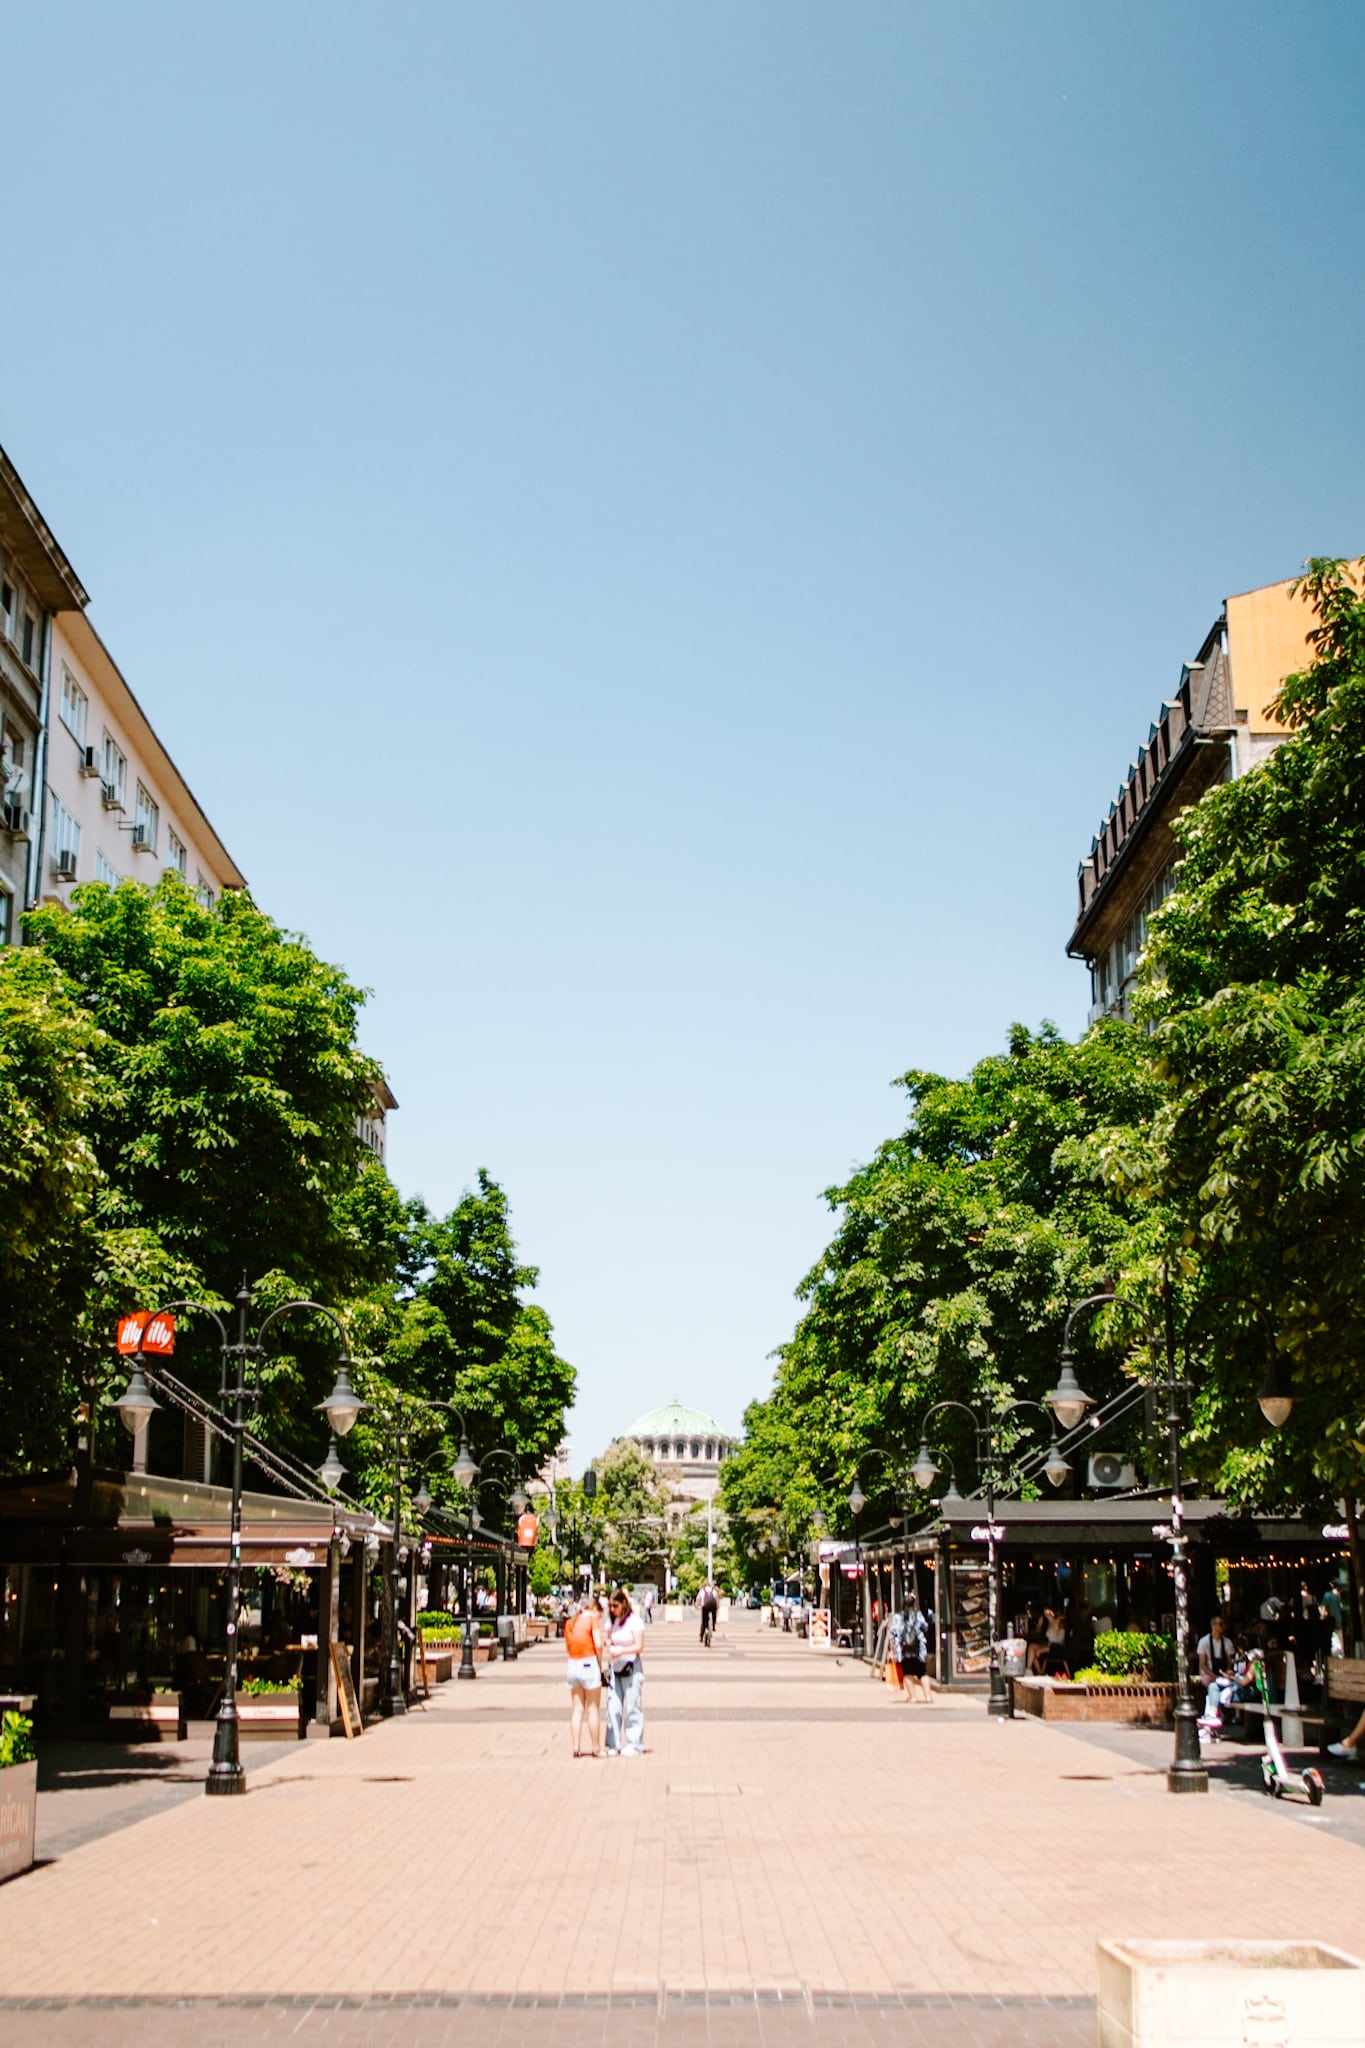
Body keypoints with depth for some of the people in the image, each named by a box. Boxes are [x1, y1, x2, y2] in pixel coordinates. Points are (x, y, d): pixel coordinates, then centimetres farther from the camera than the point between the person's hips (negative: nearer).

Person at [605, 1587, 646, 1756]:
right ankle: (614, 1745, 6)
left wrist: (621, 1651, -25)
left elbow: (639, 1646, -12)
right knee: (613, 1705, 0)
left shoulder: (634, 1621, -9)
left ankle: (634, 1744, 5)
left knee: (632, 1706, -2)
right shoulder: (611, 1621, 9)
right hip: (615, 1667, 5)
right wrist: (609, 1646, -7)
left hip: (631, 1666, -5)